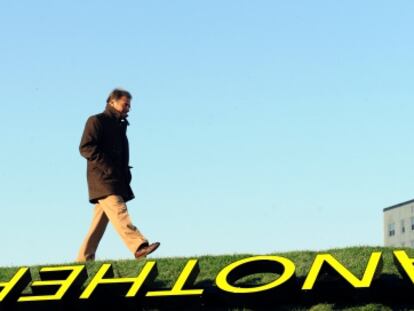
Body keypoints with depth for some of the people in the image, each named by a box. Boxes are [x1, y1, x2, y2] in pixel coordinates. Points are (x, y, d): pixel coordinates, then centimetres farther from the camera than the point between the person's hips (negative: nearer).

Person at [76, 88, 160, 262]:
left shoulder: (120, 126, 25)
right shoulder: (96, 121, -1)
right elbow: (85, 147, -12)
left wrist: (126, 172, 10)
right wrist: (107, 166, -19)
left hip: (116, 179, 9)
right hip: (101, 177, -9)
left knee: (100, 221, 7)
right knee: (118, 211, -22)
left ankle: (84, 259, 10)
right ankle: (139, 247, -37)